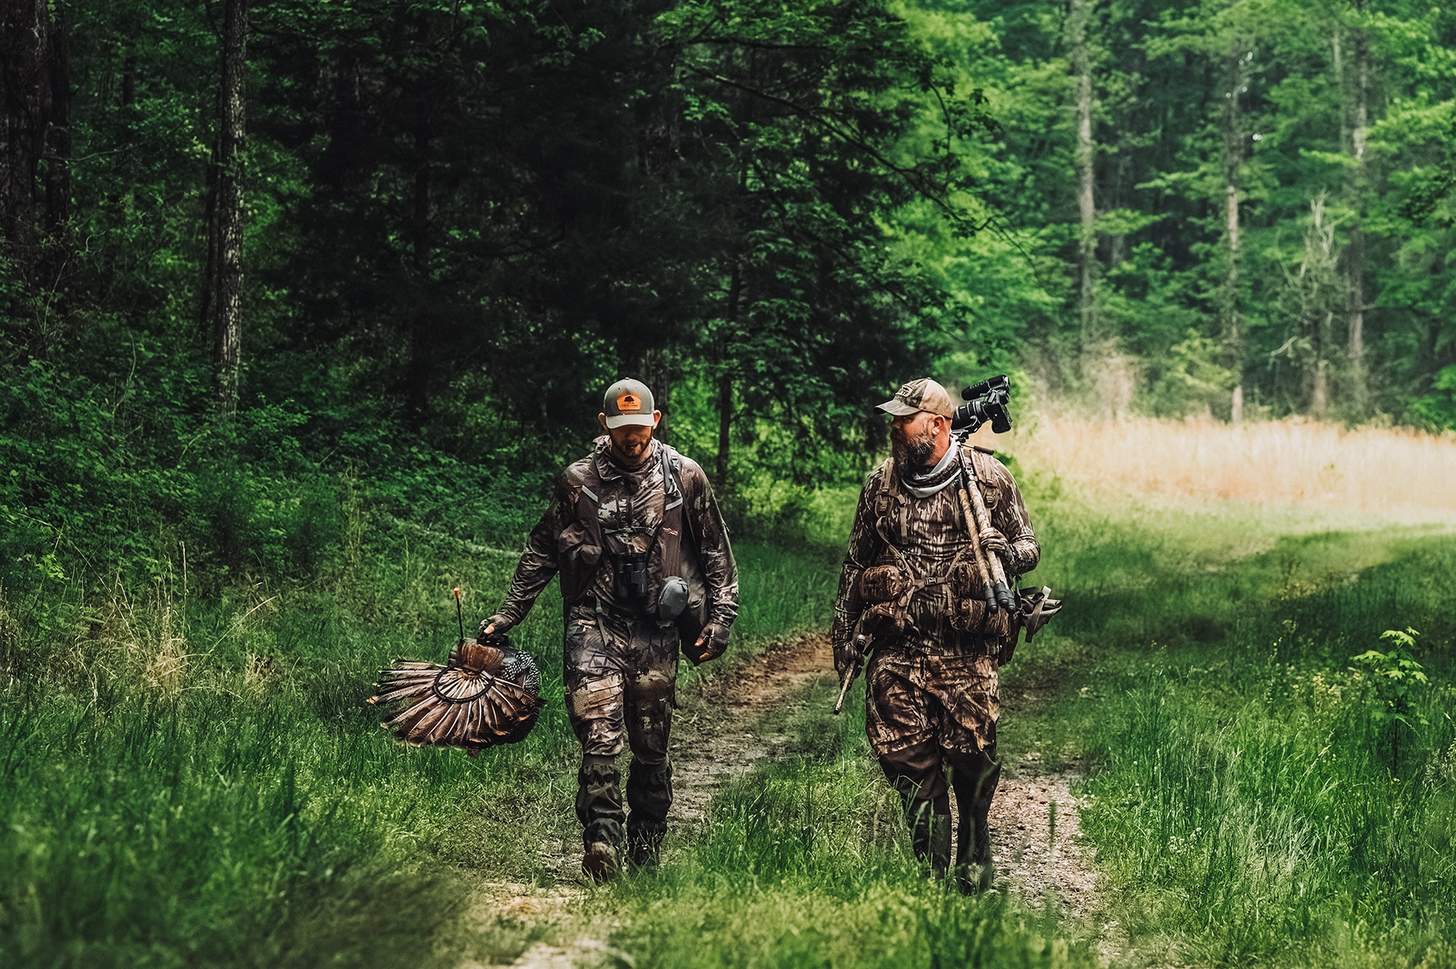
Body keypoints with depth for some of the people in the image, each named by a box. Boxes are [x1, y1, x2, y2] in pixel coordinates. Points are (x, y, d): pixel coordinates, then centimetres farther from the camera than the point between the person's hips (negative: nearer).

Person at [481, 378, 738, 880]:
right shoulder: (578, 481, 3)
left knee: (651, 748, 7)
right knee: (600, 742, -14)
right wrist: (506, 615, 10)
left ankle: (645, 849, 19)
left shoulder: (685, 477, 4)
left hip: (656, 632, 1)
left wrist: (721, 616, 4)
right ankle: (601, 848, -13)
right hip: (594, 627, -1)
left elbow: (716, 553, 11)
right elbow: (540, 553, 12)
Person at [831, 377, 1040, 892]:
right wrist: (843, 630, 17)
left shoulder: (988, 477, 1)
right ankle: (932, 874, 10)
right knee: (904, 756, -2)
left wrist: (1008, 551, -17)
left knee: (971, 757, -3)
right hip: (896, 647, 3)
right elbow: (856, 562, 20)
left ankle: (974, 867, 20)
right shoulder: (880, 483, 10)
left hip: (966, 649, -3)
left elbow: (1030, 547, 7)